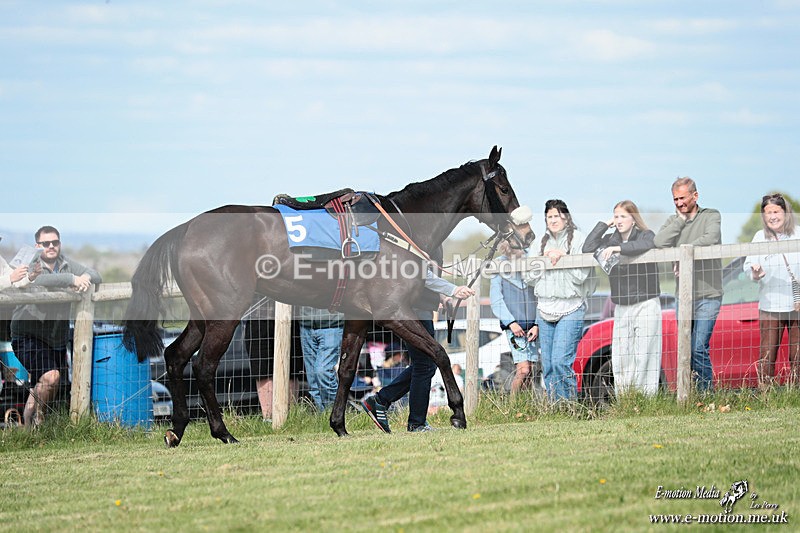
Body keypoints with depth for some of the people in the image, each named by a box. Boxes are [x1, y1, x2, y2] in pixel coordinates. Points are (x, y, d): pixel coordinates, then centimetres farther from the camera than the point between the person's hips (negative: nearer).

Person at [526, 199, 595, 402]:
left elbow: (581, 276, -8)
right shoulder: (542, 243, 16)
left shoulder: (578, 239, -1)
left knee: (561, 361, -17)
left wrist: (562, 258, -14)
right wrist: (545, 260, -3)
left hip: (570, 309, -6)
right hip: (546, 309, 6)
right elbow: (530, 277, 11)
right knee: (547, 366, 4)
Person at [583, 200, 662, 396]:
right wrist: (604, 225, 0)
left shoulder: (645, 235, -1)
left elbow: (648, 244, -25)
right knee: (619, 358, -2)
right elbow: (587, 249, -1)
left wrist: (617, 248, -30)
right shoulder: (611, 239, 11)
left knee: (643, 356, -9)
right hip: (621, 308, 5)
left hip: (646, 305, -5)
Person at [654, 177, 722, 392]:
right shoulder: (674, 221, 13)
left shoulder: (711, 216, 2)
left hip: (708, 294, -5)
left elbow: (711, 238, -18)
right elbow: (659, 243, -5)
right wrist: (681, 220, -4)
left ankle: (706, 393, -6)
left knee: (699, 348, -14)